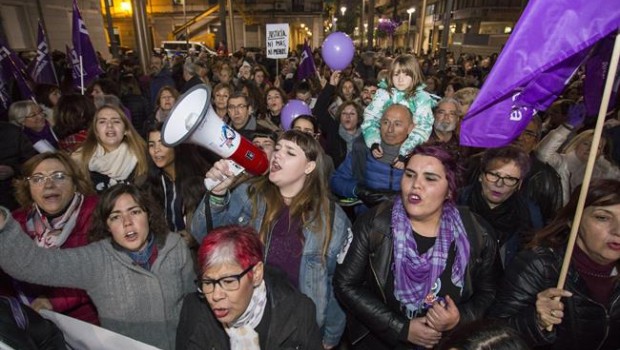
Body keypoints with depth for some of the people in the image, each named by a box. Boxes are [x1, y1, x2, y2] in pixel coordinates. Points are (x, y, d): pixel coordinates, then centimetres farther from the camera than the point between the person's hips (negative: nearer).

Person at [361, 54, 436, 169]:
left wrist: (405, 154, -22)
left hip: (411, 151, -2)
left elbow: (422, 129, -11)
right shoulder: (383, 94, 5)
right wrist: (374, 143, -20)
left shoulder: (422, 98, -1)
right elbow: (370, 119, -3)